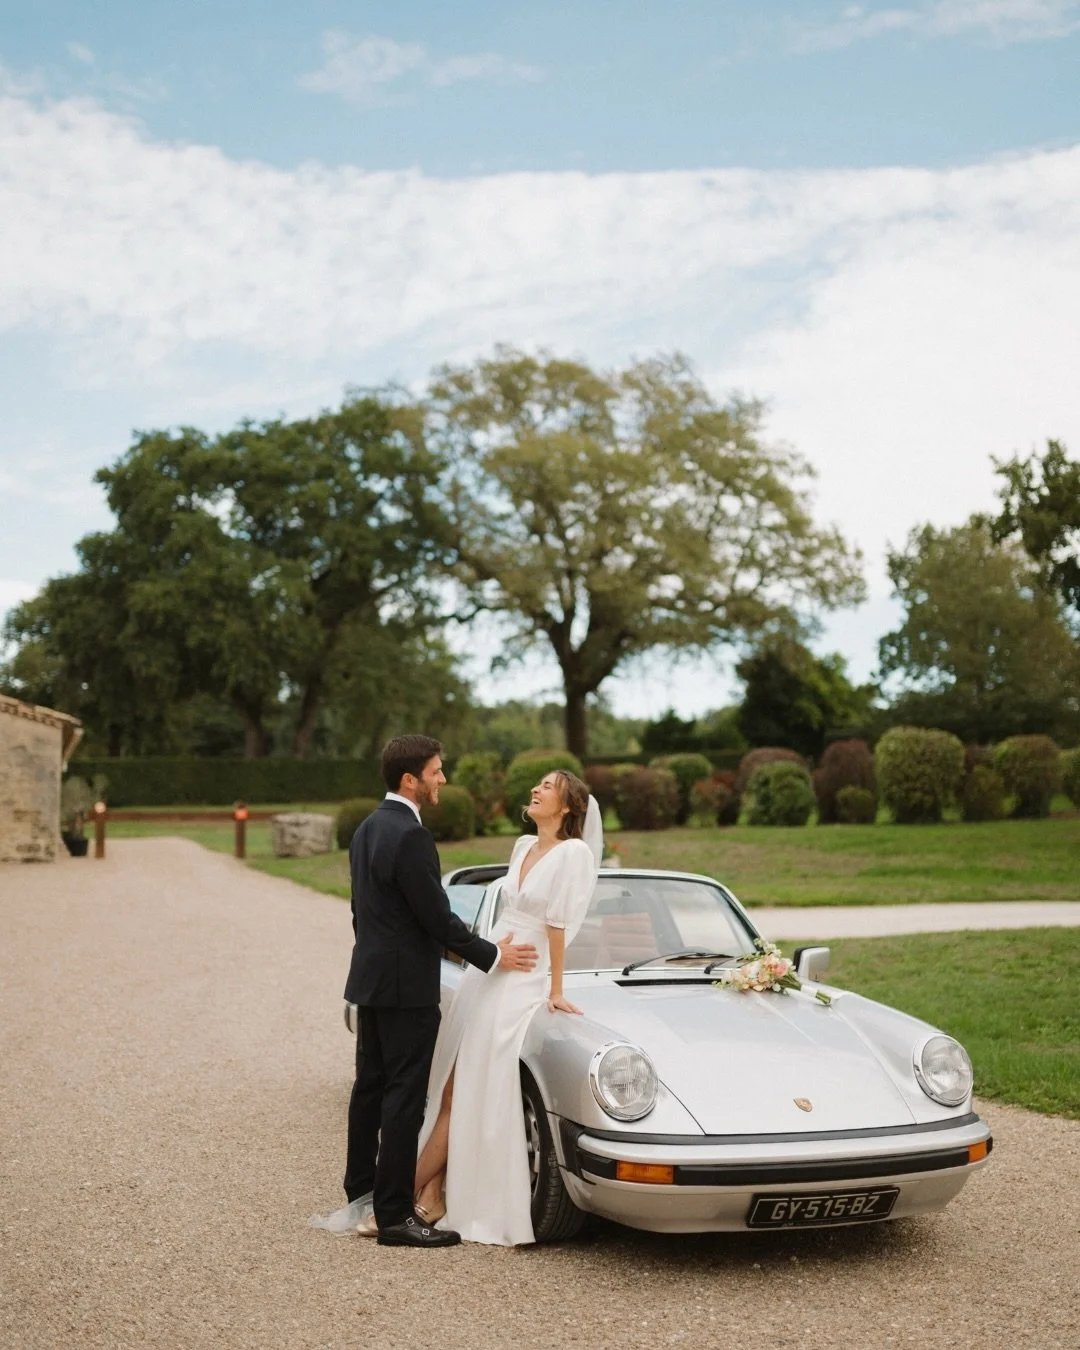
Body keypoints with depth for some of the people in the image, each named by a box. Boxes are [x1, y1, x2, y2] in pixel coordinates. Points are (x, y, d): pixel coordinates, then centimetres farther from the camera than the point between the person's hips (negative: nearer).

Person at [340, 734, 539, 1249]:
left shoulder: (368, 829, 10)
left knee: (370, 1088, 15)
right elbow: (437, 918, -18)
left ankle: (360, 1197, 24)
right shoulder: (409, 836, -20)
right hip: (406, 987, -10)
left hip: (371, 979, 10)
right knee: (404, 1098, -5)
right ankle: (395, 1215, 0)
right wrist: (491, 957, -7)